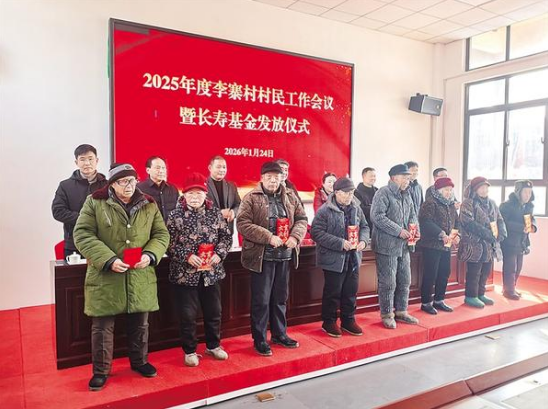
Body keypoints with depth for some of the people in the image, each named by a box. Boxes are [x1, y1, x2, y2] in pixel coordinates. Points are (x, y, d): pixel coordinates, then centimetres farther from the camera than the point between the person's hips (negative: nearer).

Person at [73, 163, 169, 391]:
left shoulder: (148, 205, 3)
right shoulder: (95, 202, -5)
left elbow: (161, 234, 6)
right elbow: (82, 235, -9)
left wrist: (150, 255, -13)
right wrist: (108, 260, -20)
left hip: (140, 277, 3)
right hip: (105, 276, -2)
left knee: (140, 323, 16)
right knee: (102, 326, 8)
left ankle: (139, 361, 36)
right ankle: (101, 370, 27)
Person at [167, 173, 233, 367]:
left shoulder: (215, 213, 2)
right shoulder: (176, 215, -6)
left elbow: (226, 236, 6)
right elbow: (169, 243, -8)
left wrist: (219, 253, -9)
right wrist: (187, 256, -18)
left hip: (212, 272, 3)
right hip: (185, 274, -3)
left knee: (214, 312, 15)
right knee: (188, 315, 7)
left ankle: (213, 345, 35)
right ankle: (190, 351, 25)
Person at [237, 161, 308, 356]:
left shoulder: (290, 197, 8)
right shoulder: (251, 198, -6)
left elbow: (302, 219, 9)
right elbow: (242, 224, -15)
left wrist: (295, 236, -11)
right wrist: (268, 237, -22)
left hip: (285, 256, 5)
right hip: (262, 256, -4)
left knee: (280, 298, 17)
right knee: (261, 300, 4)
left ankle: (279, 334, 33)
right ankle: (259, 339, 19)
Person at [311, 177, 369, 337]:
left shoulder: (356, 208, 6)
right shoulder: (325, 211, -14)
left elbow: (364, 226, 16)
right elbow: (316, 232, -20)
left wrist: (363, 240, -6)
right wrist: (340, 243, -23)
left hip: (353, 259, 6)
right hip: (333, 260, -6)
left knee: (351, 292, 16)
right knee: (332, 293, 6)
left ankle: (348, 320, 32)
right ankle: (329, 322, 23)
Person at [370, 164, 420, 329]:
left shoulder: (407, 195, 15)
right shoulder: (383, 193, -11)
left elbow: (412, 215, 23)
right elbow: (377, 216, -21)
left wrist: (415, 228, 1)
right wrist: (399, 231, -20)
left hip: (403, 246, 8)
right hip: (387, 246, -8)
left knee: (404, 281, 15)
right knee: (388, 283, -1)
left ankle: (401, 312, 29)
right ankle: (387, 315, 14)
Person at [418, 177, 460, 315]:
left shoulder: (451, 204, 15)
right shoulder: (430, 202, -11)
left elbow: (456, 221, 20)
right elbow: (426, 221, -23)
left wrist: (457, 235, 1)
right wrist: (441, 233, -28)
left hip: (446, 245, 8)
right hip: (432, 245, -8)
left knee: (444, 273, 13)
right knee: (430, 275, -3)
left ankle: (439, 300, 27)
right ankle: (426, 303, 9)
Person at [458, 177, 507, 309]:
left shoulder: (491, 203, 15)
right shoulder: (468, 203, -9)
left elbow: (500, 219, 17)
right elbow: (468, 223, -20)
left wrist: (501, 233, -3)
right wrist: (486, 233, -23)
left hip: (490, 245, 8)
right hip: (475, 244, -7)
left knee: (486, 271, 14)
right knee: (474, 272, -2)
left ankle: (480, 294, 29)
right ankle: (470, 296, 11)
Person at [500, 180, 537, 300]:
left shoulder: (529, 206, 8)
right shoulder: (507, 205, -15)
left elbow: (532, 218, 14)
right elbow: (504, 222, -23)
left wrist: (533, 226, -11)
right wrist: (522, 227, -29)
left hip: (521, 242, 7)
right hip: (509, 242, -7)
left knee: (518, 268, 13)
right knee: (510, 267, -4)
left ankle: (511, 289, 25)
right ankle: (508, 290, 7)